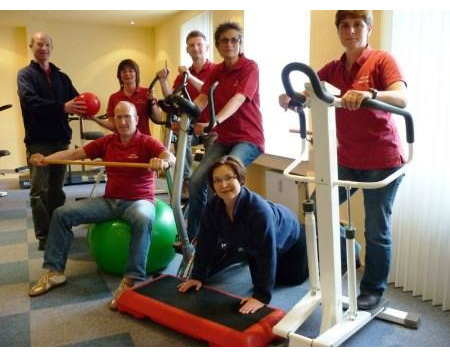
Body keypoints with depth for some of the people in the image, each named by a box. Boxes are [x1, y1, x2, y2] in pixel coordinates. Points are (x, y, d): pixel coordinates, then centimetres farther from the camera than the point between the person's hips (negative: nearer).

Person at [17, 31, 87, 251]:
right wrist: (62, 107, -31)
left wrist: (83, 109, -20)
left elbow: (75, 99, 5)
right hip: (38, 141, -4)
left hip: (61, 140, 4)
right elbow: (30, 101, -17)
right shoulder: (26, 74, 1)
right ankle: (44, 236, 6)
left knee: (57, 190, 11)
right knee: (40, 191, -2)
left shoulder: (61, 77, 16)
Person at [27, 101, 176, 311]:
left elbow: (170, 158, -24)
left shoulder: (147, 142, -7)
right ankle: (54, 271, 3)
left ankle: (132, 280, -38)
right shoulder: (106, 142, 7)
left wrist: (163, 161, -49)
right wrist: (46, 159, -9)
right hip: (109, 201, 5)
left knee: (143, 220, -41)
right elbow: (75, 153, 5)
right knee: (62, 213, -5)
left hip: (139, 201, -5)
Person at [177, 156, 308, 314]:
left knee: (295, 279, 16)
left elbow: (267, 255, -44)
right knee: (258, 281, 18)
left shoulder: (260, 210, -48)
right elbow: (205, 243, -17)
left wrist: (261, 295, -44)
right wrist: (198, 276, -16)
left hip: (288, 236, -5)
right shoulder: (213, 206, -29)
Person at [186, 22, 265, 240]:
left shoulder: (250, 67, -9)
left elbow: (238, 99, -25)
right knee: (196, 181, -10)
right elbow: (201, 99, -5)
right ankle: (192, 236, 7)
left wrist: (215, 120, -43)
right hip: (224, 138, 5)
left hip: (249, 138, -5)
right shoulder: (216, 71, 8)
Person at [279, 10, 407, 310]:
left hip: (383, 160, -5)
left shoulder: (382, 61, -9)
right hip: (347, 159, 5)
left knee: (376, 230, 2)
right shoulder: (332, 70, 7)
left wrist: (369, 94, -44)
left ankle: (373, 290, 22)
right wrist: (289, 98, -22)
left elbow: (402, 99, -24)